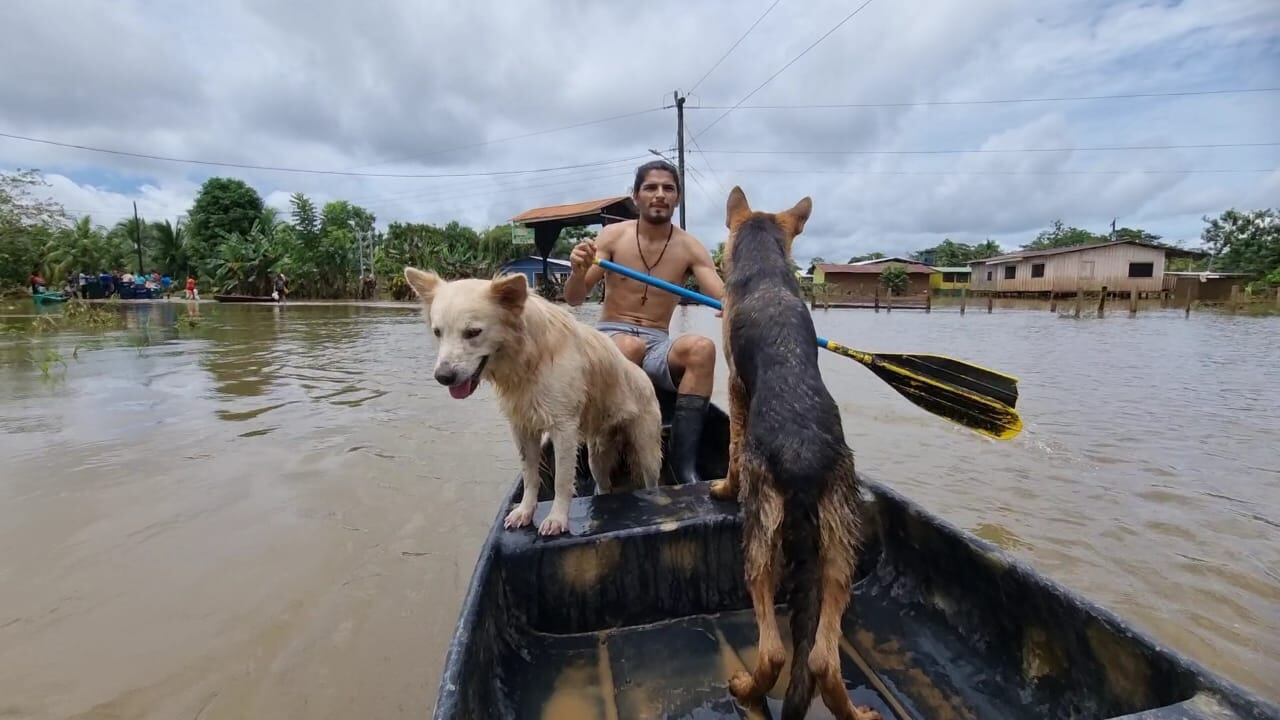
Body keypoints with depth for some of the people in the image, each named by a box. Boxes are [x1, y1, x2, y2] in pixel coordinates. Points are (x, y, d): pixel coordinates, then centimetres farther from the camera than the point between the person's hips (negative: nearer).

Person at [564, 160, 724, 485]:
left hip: (658, 345, 2)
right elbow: (574, 299, -3)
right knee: (632, 345, -36)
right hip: (609, 337, -1)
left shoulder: (689, 247, 1)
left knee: (703, 347, -29)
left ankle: (684, 462, -27)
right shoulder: (613, 235, 0)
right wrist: (578, 272, -26)